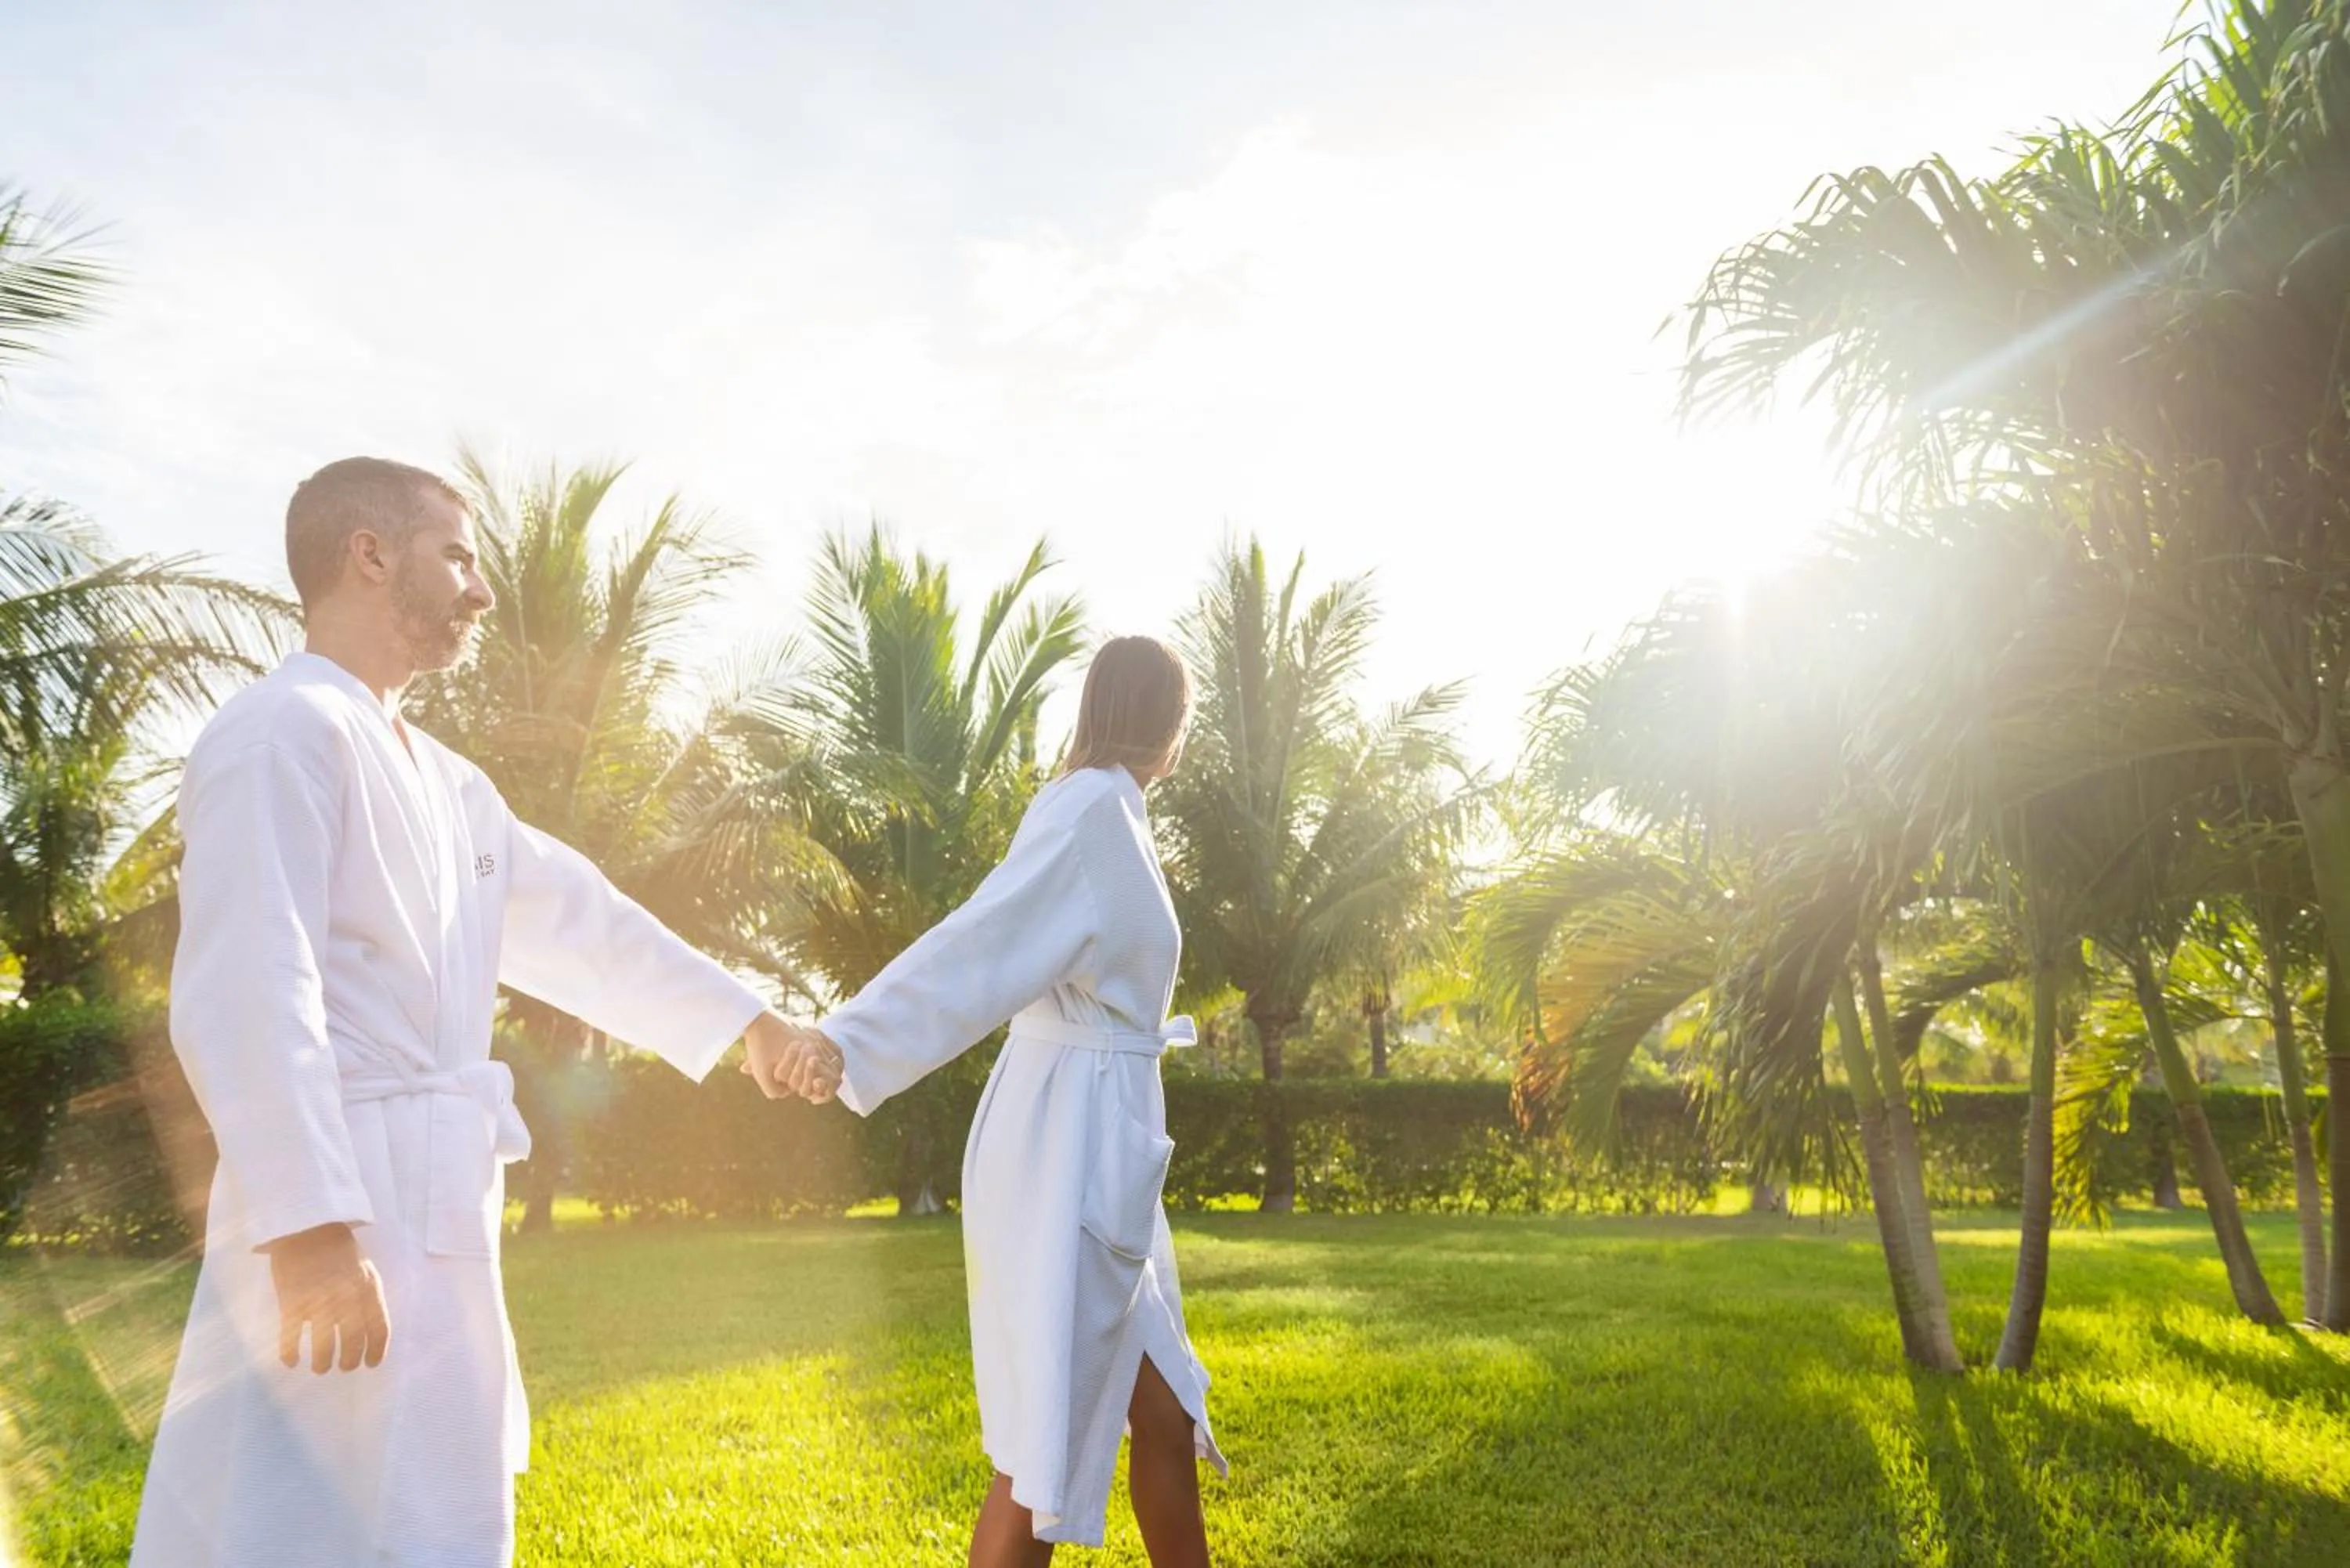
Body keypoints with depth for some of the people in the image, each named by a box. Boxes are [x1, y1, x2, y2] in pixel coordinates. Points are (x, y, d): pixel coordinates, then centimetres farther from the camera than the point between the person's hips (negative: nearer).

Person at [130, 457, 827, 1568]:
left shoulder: (438, 779, 18)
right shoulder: (287, 729, -12)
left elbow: (576, 923, 24)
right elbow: (245, 996, -21)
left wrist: (740, 1016, 27)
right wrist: (310, 1226, -25)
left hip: (426, 1209, 10)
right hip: (346, 1219, -10)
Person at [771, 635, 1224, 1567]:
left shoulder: (1105, 813, 15)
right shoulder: (1094, 808, -14)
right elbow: (983, 940, -29)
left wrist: (1156, 1028, 52)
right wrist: (849, 1037, -43)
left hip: (1098, 1149, 9)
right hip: (1070, 1149, -9)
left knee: (1166, 1414, 16)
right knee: (1048, 1448, -2)